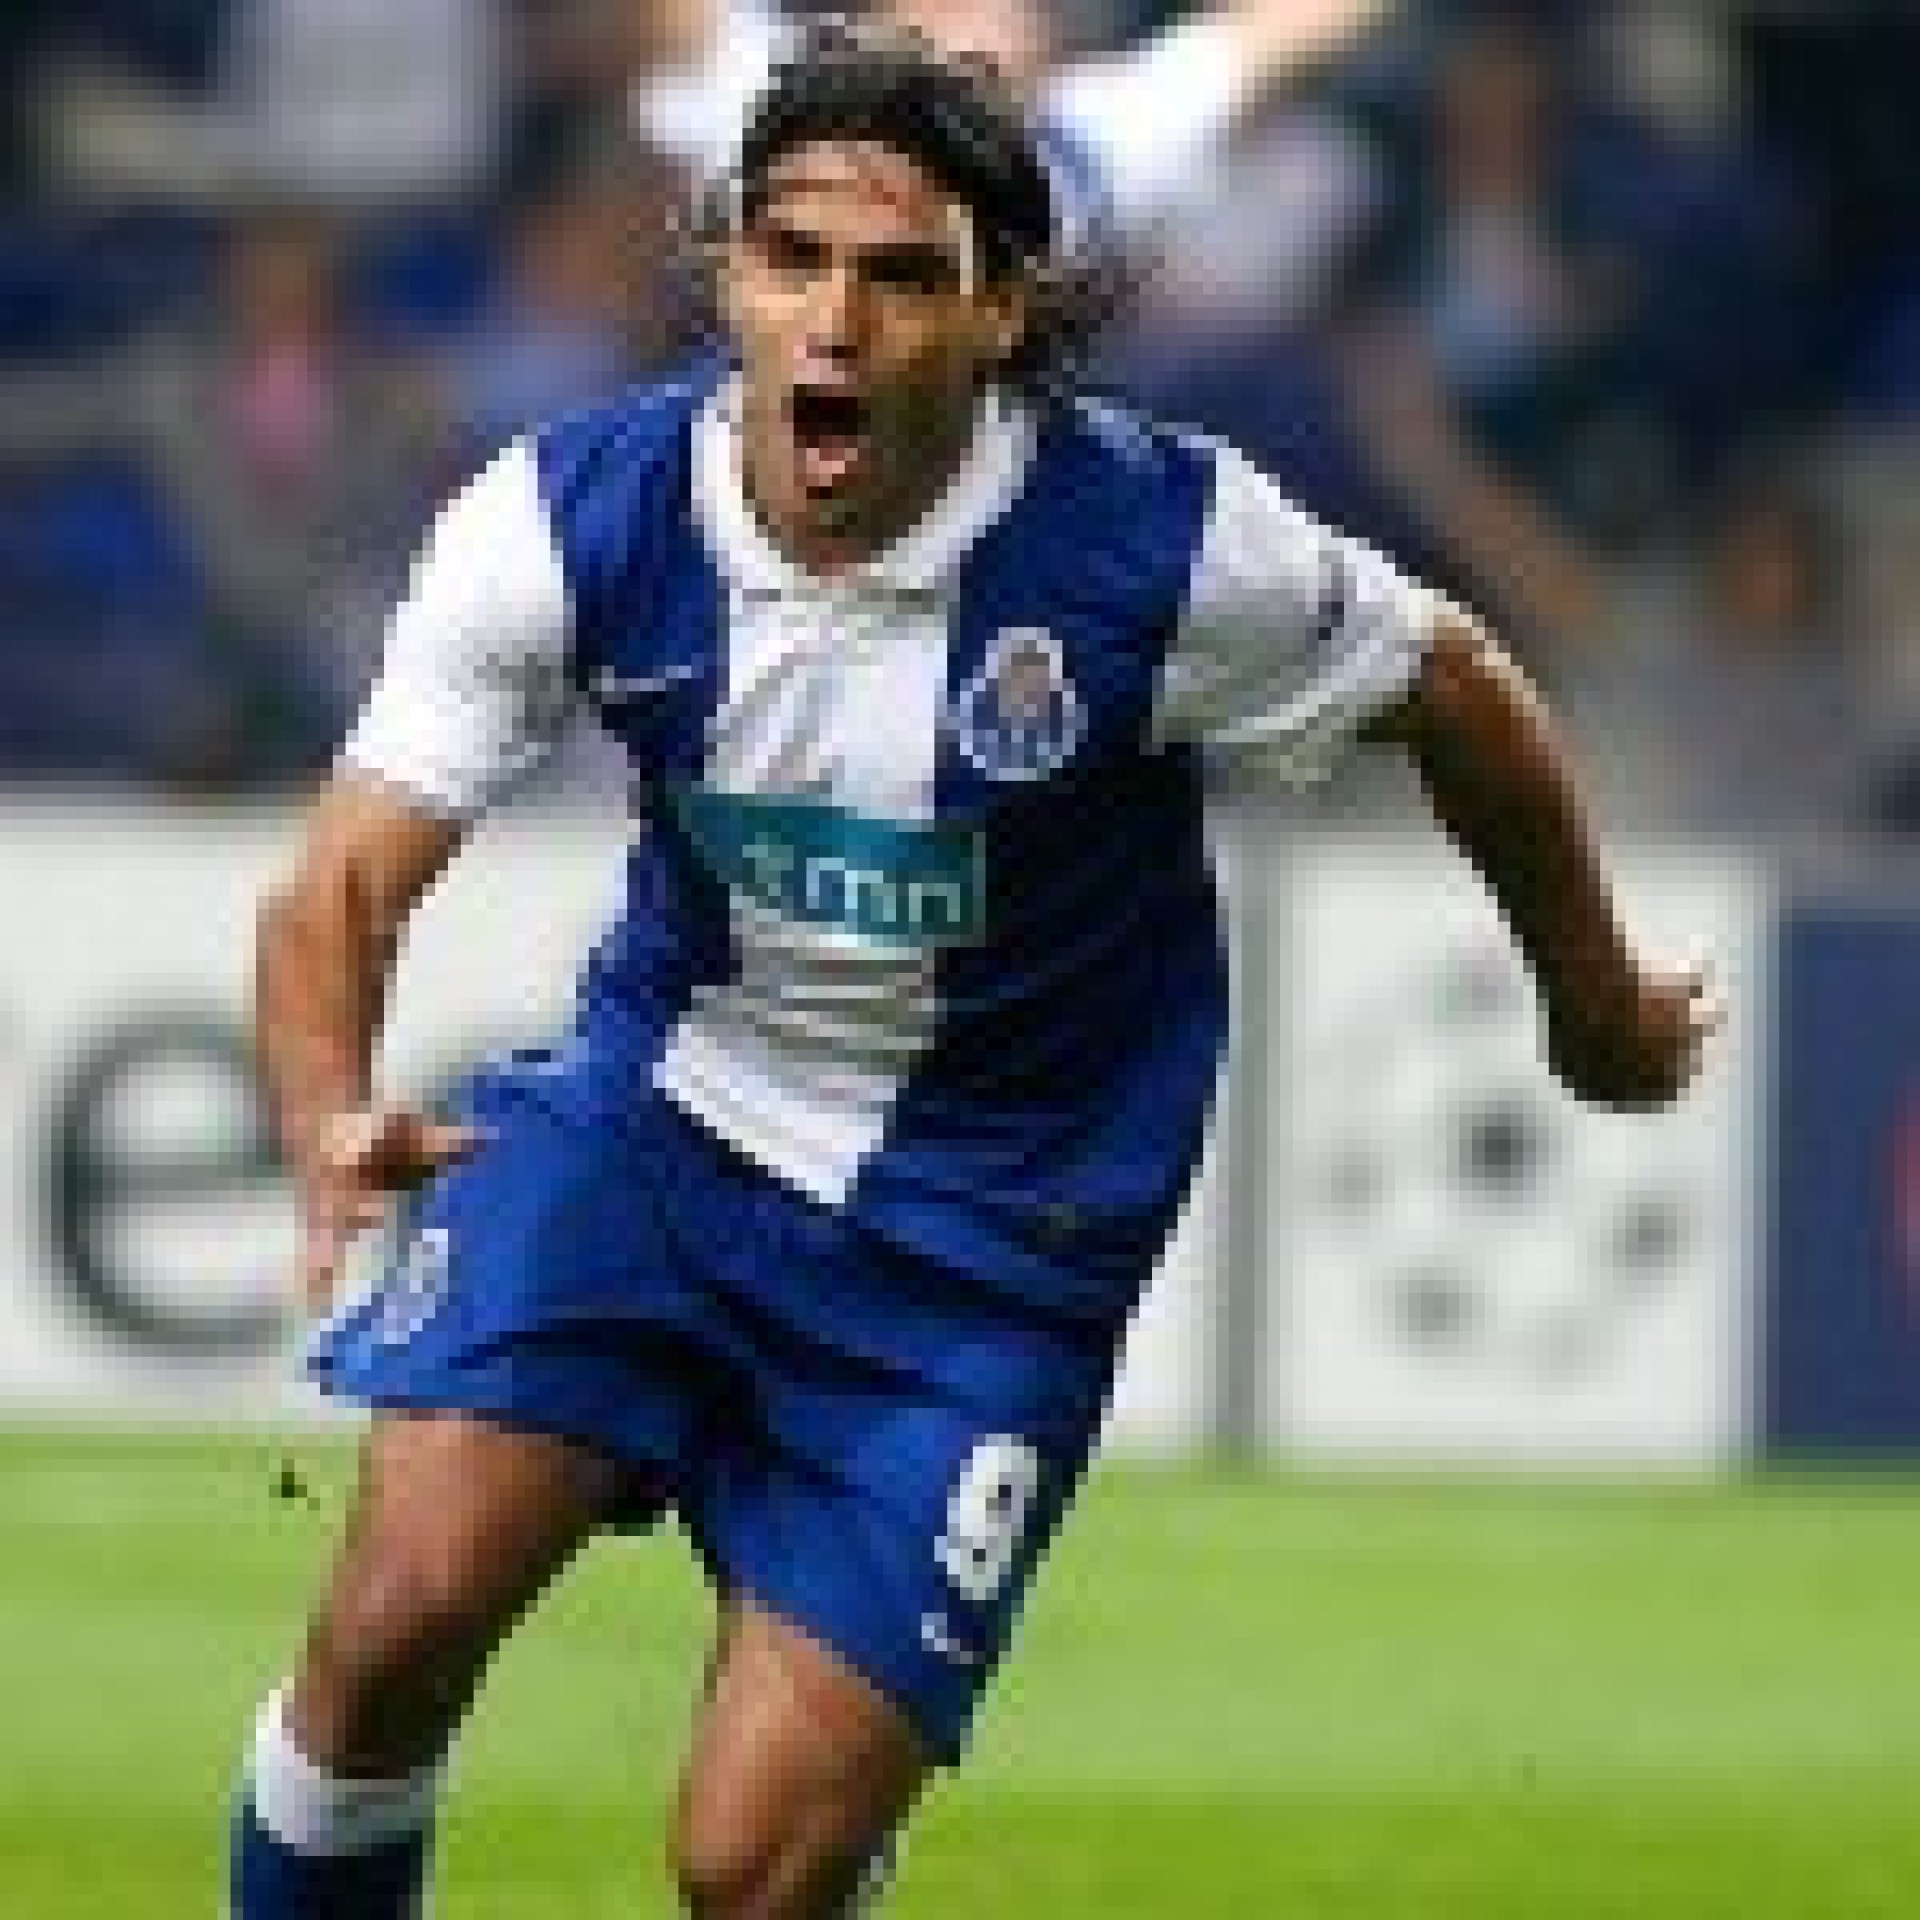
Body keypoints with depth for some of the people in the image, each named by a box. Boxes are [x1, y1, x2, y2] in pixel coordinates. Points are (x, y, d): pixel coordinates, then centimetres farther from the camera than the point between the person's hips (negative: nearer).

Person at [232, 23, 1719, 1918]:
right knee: (399, 1615, -21)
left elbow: (1458, 697, -2)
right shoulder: (570, 516, -15)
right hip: (656, 1104, 2)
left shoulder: (1164, 542, -21)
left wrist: (1599, 1000, 15)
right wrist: (331, 1124, -38)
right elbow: (344, 884, -15)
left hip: (983, 1239, -2)